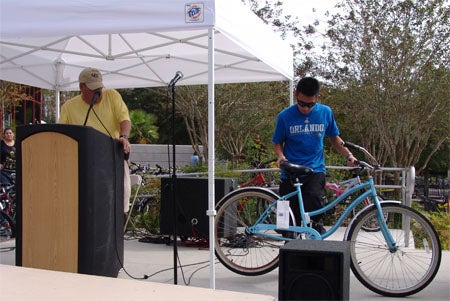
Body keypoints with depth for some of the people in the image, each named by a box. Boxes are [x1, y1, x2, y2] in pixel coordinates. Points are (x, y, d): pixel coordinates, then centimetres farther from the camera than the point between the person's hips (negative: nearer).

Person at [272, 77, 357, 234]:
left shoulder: (326, 112, 1)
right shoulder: (285, 116, -4)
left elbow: (334, 138, 15)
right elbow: (277, 143, 7)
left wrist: (348, 155, 0)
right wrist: (280, 156, -13)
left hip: (315, 170, 0)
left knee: (313, 200, -30)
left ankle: (317, 222, -3)